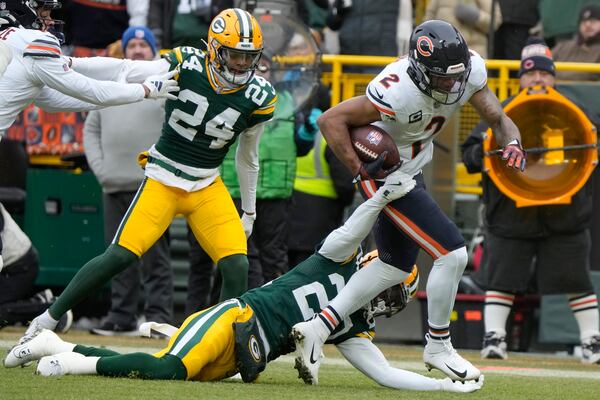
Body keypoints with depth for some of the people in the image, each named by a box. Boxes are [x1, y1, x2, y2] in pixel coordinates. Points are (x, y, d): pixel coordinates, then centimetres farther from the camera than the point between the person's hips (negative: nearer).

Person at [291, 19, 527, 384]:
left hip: (410, 172, 9)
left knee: (396, 266, 21)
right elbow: (331, 120, -27)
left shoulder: (471, 69, -14)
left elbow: (499, 119, -6)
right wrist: (360, 170, -29)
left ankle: (317, 328, 20)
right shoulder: (400, 92, -34)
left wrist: (512, 144, -27)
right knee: (452, 254, -10)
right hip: (386, 176, -9)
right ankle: (438, 347, 8)